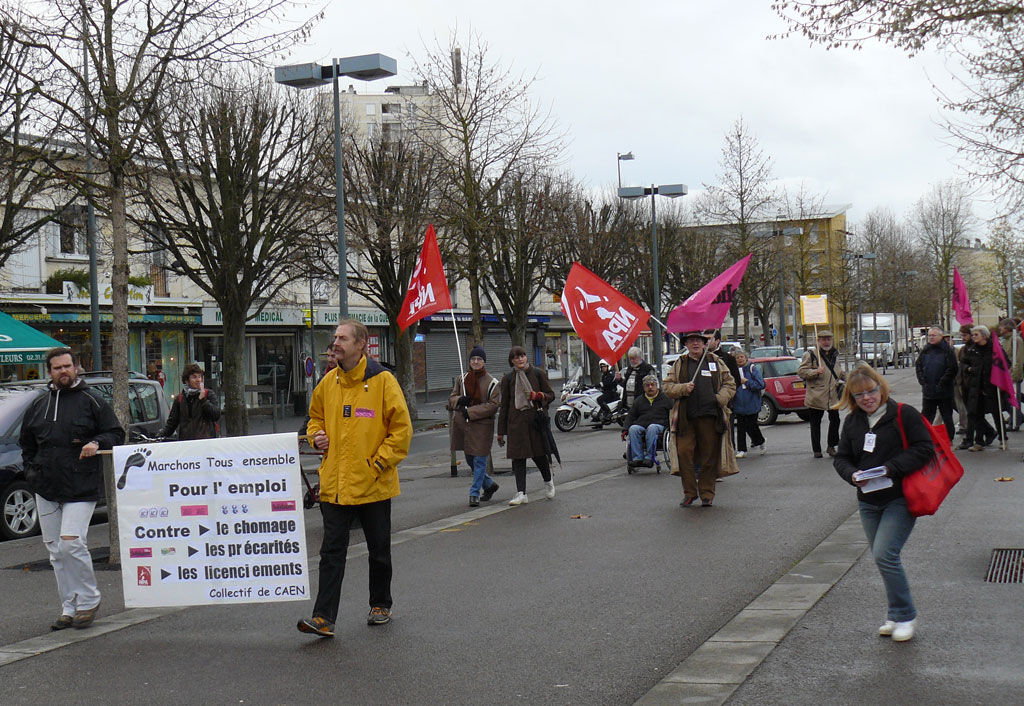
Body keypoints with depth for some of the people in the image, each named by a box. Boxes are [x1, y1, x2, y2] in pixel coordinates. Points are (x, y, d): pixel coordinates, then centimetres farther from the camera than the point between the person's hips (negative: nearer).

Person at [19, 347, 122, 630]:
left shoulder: (91, 400, -1)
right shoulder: (38, 405, 14)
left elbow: (116, 434, 2)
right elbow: (26, 442, 26)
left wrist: (97, 443, -17)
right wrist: (31, 469, 13)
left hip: (81, 488, -6)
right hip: (45, 490, 6)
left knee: (71, 543, -15)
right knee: (55, 550, 7)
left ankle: (89, 601, 2)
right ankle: (69, 608, 16)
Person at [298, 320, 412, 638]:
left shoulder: (382, 381, -8)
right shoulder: (328, 382, 6)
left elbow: (401, 429, -7)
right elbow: (316, 417, 22)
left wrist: (378, 461, -13)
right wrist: (317, 435, 1)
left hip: (374, 483, -3)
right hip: (334, 483, 3)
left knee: (379, 550, 13)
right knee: (332, 551, -1)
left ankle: (381, 605, 32)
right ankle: (324, 618, -3)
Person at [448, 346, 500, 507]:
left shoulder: (492, 383, -4)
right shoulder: (462, 380, 10)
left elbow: (493, 405, -11)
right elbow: (451, 399, 13)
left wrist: (471, 412, -17)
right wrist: (460, 400, -11)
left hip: (482, 425, -5)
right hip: (462, 424, 5)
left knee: (479, 460, -6)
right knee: (470, 460, 13)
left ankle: (474, 493, 1)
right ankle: (489, 485, 32)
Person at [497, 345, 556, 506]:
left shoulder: (538, 373, 3)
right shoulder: (508, 378, 7)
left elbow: (551, 395, 8)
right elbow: (504, 405, 10)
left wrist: (538, 396, -15)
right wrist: (501, 431, 9)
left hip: (536, 419, -1)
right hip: (516, 422, 1)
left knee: (539, 454, 2)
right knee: (518, 456, -5)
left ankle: (548, 482, 31)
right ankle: (521, 493, -5)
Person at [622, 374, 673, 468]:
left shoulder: (665, 398, 18)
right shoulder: (638, 401, 25)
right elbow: (630, 416, 22)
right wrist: (626, 429, 6)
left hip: (659, 426, -3)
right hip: (641, 425, 3)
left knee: (652, 428, -39)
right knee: (633, 428, -32)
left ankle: (649, 458, -40)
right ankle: (637, 458, -37)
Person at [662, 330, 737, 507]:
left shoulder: (715, 362, 12)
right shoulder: (679, 364, 13)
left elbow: (730, 384, 13)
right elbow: (667, 387, 10)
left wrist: (720, 398, -5)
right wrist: (683, 388, -9)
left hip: (710, 417, 0)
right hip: (685, 418, 0)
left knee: (709, 456, 2)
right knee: (684, 453, -6)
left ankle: (707, 494, 12)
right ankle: (689, 493, 7)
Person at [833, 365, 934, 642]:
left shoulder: (903, 414, -9)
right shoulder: (852, 422, 8)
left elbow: (924, 448, -12)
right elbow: (841, 458, 11)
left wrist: (890, 468, -20)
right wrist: (853, 475, -11)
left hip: (900, 499, -6)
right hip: (868, 502, 6)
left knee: (884, 554, -17)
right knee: (883, 558, 11)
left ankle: (904, 616, -2)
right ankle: (896, 615, 25)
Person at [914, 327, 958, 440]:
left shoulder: (947, 350, -7)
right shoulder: (925, 351, 9)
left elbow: (952, 369, -12)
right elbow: (918, 366, 13)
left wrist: (942, 383, -15)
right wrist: (922, 380, 0)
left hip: (944, 391, -5)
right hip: (928, 390, 5)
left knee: (947, 417, 5)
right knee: (926, 416, 9)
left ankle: (949, 438, 14)